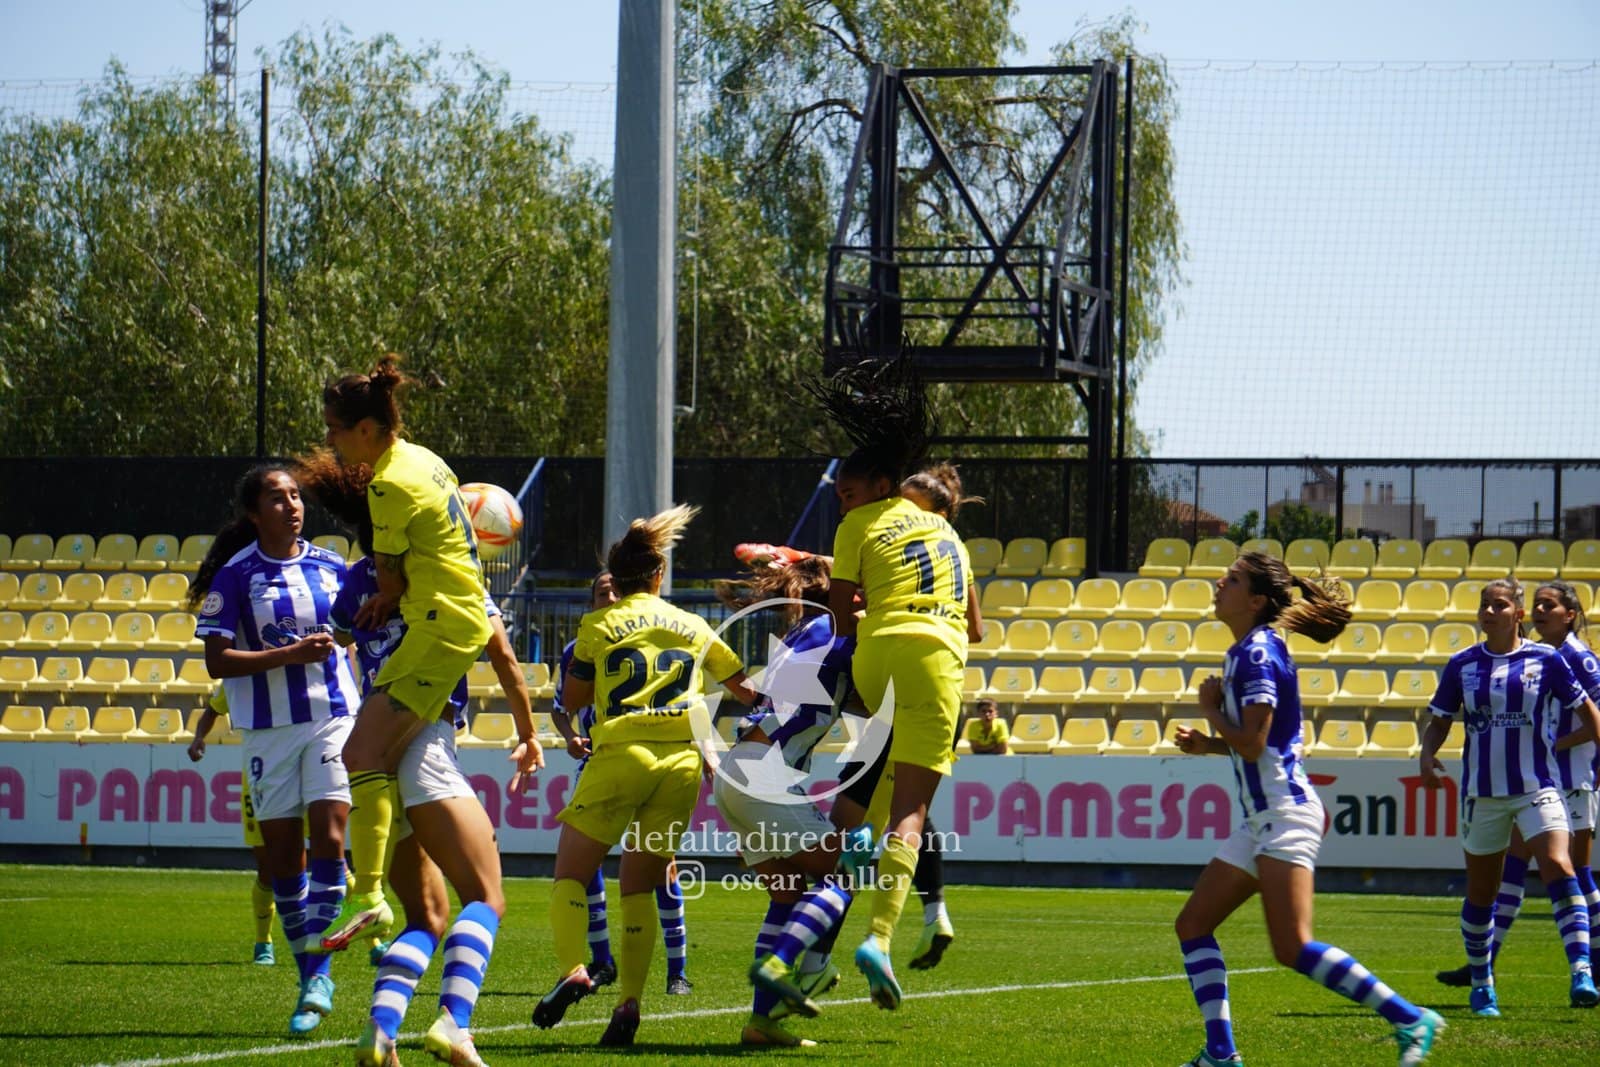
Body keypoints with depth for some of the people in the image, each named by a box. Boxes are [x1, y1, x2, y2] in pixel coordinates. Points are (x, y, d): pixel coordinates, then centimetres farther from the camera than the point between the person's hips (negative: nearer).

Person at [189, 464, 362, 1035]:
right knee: (283, 854, 2)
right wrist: (292, 653, -17)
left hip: (333, 717, 1)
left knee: (328, 838, -13)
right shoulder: (235, 576, -4)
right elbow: (217, 661, -10)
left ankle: (320, 974, -11)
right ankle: (308, 975, 14)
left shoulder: (330, 566, 6)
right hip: (269, 727, -1)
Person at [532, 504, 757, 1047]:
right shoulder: (693, 626, 16)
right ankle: (629, 1001, -3)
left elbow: (571, 699, 10)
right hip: (683, 760, 3)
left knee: (571, 875, 4)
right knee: (639, 889, 11)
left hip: (621, 754, -3)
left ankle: (572, 969, -21)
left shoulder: (598, 626, 6)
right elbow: (744, 689, 26)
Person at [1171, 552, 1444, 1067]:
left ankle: (1411, 1021, -13)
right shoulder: (1245, 652, 16)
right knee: (1192, 925, 8)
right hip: (1262, 818, 11)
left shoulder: (1257, 653, -14)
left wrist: (1210, 710, -5)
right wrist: (1209, 743, 12)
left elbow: (1253, 744, -20)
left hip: (1285, 812, -11)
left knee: (1293, 948, -16)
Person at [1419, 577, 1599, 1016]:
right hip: (1482, 792, 3)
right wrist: (1428, 754, -8)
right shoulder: (1462, 665, 4)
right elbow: (1439, 722, 10)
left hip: (1536, 786, -3)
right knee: (1481, 892, 11)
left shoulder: (1545, 660, -2)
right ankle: (1481, 984, 29)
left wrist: (1555, 744, 4)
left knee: (1558, 868, -23)